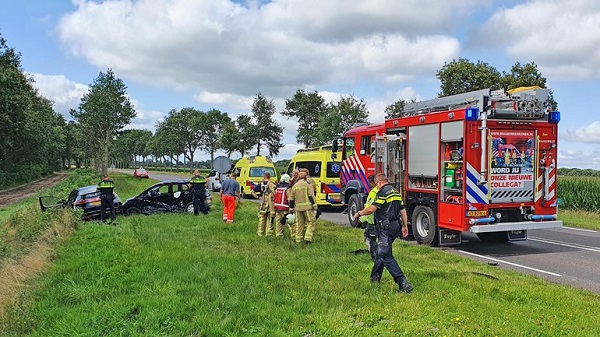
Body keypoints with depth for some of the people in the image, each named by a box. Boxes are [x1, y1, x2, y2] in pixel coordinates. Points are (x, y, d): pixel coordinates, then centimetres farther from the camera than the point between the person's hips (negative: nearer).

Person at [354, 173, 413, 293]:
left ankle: (403, 283, -19)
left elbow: (371, 209, -18)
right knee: (381, 251, 22)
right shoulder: (396, 192, 15)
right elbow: (403, 210, 17)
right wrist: (405, 226, 23)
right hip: (396, 225, 10)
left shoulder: (383, 192, -13)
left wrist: (359, 214, -2)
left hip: (386, 227, -10)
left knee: (385, 256, -10)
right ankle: (375, 277, 35)